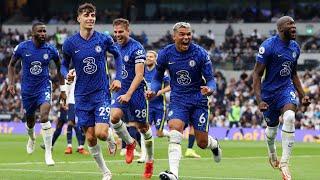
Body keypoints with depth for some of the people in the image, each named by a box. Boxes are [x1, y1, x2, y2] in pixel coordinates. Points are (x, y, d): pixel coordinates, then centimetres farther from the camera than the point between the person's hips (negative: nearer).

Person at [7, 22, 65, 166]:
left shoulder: (51, 50, -7)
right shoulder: (22, 47, -8)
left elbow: (59, 68, 9)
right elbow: (11, 65, 9)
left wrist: (63, 90, 10)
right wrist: (11, 83, -2)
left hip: (44, 86, -2)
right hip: (27, 89, 2)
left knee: (44, 117, -24)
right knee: (30, 121, 14)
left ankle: (48, 153, -19)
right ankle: (32, 138, 51)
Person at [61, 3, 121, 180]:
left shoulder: (104, 39, -5)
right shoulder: (70, 43, -5)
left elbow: (117, 55, 12)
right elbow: (64, 64, 10)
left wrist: (118, 78, 3)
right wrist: (67, 74, -13)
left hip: (102, 92, -1)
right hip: (82, 95, 2)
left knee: (101, 133, -16)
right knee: (90, 137, 1)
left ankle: (111, 138, 21)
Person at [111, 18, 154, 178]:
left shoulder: (137, 48, -15)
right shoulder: (116, 47, 7)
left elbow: (139, 75, -22)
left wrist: (128, 94, -30)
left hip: (136, 91, -5)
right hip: (122, 90, 5)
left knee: (142, 127, 5)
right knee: (114, 116, -20)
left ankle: (150, 160, 22)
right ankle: (129, 143, 5)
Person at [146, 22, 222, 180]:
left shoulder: (200, 53, -12)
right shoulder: (165, 54, -5)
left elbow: (210, 79, -8)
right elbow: (158, 77, 9)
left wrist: (210, 89, -32)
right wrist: (153, 90, -11)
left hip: (198, 100, -1)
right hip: (178, 100, 1)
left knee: (202, 143, 5)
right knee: (174, 134, -24)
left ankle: (214, 144, 43)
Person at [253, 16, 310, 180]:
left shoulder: (295, 47, 5)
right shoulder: (268, 46, -16)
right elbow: (257, 74, -14)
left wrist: (302, 95, 13)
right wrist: (259, 100, -22)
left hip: (286, 88, 3)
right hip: (269, 91, -3)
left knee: (289, 118, -25)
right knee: (272, 127, 13)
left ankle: (284, 164, -23)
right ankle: (272, 153, 50)